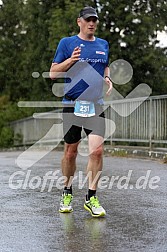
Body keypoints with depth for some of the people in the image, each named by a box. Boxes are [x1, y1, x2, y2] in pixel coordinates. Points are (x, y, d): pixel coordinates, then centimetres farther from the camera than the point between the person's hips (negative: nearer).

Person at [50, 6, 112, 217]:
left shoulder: (103, 45, 14)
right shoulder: (67, 43, 3)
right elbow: (53, 73, 0)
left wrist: (107, 79, 7)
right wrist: (71, 60, -15)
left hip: (96, 105, 2)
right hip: (72, 103, -2)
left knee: (97, 150, -12)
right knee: (70, 152, 6)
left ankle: (91, 197, -1)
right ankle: (67, 193, 26)